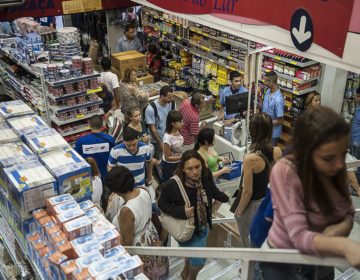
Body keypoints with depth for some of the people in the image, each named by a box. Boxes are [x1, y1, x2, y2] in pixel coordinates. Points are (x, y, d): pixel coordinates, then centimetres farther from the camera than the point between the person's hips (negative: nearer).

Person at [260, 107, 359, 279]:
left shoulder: (334, 170, -11)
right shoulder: (284, 172, -28)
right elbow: (300, 236, -32)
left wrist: (344, 226, -24)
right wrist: (344, 245, -47)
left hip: (322, 262, 5)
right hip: (283, 264, -5)